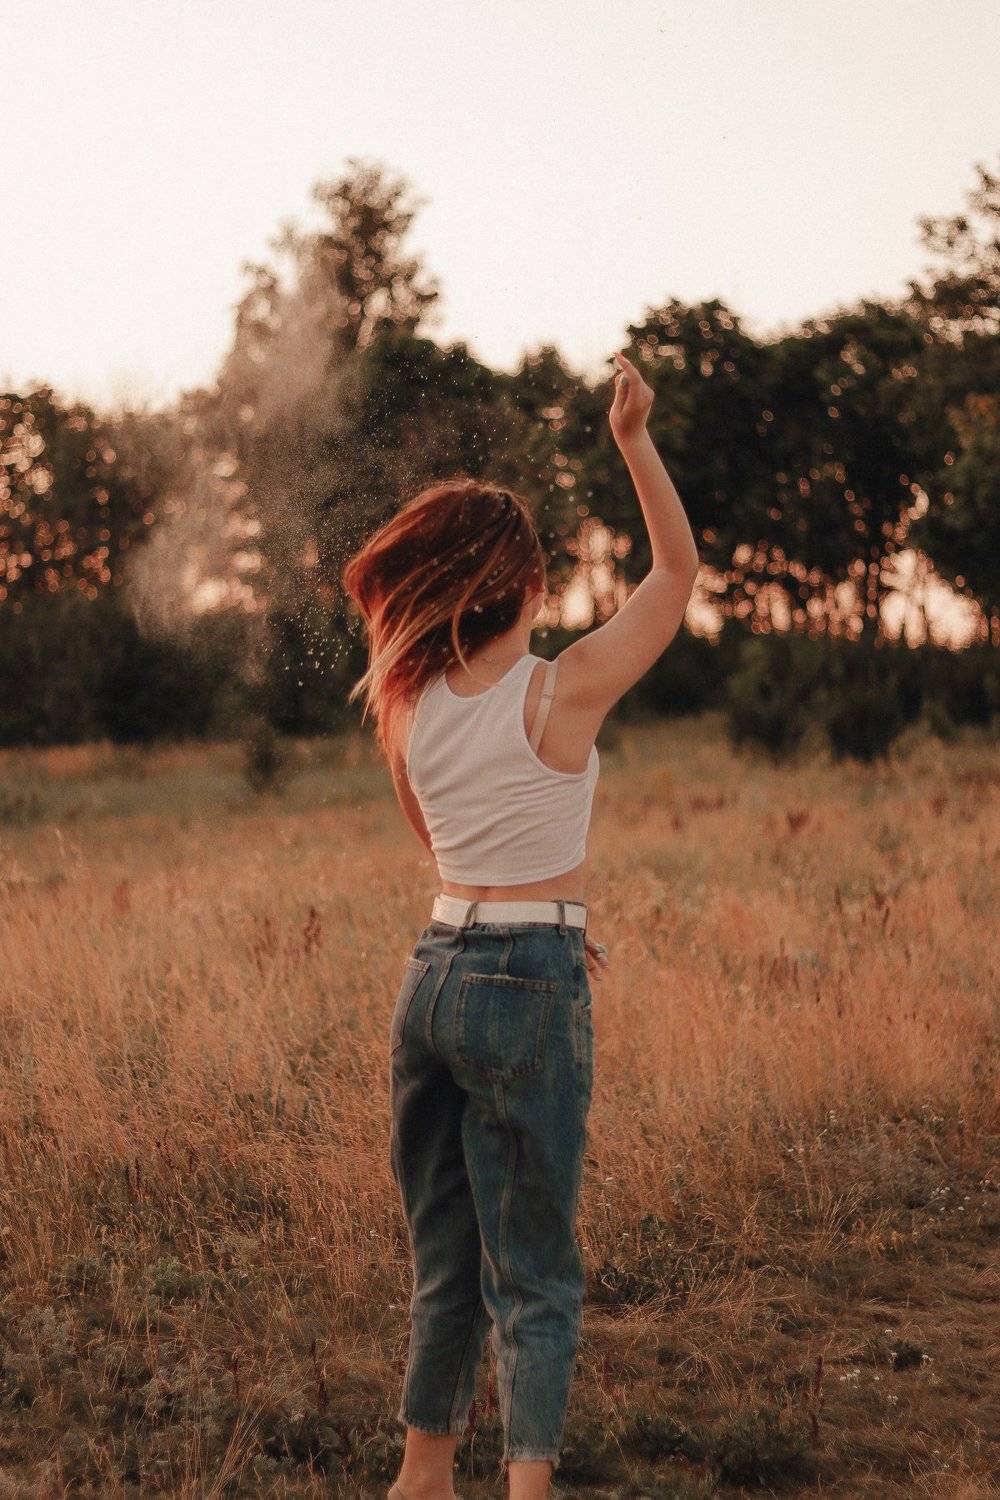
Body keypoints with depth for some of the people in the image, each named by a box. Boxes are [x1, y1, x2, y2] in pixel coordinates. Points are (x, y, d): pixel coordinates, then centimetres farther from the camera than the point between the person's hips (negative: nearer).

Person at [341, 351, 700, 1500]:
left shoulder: (411, 707, 3)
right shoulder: (564, 691, -12)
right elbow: (679, 570, 1)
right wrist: (635, 440, 1)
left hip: (434, 971, 6)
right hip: (529, 986, -5)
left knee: (443, 1252, 17)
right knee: (531, 1267, 1)